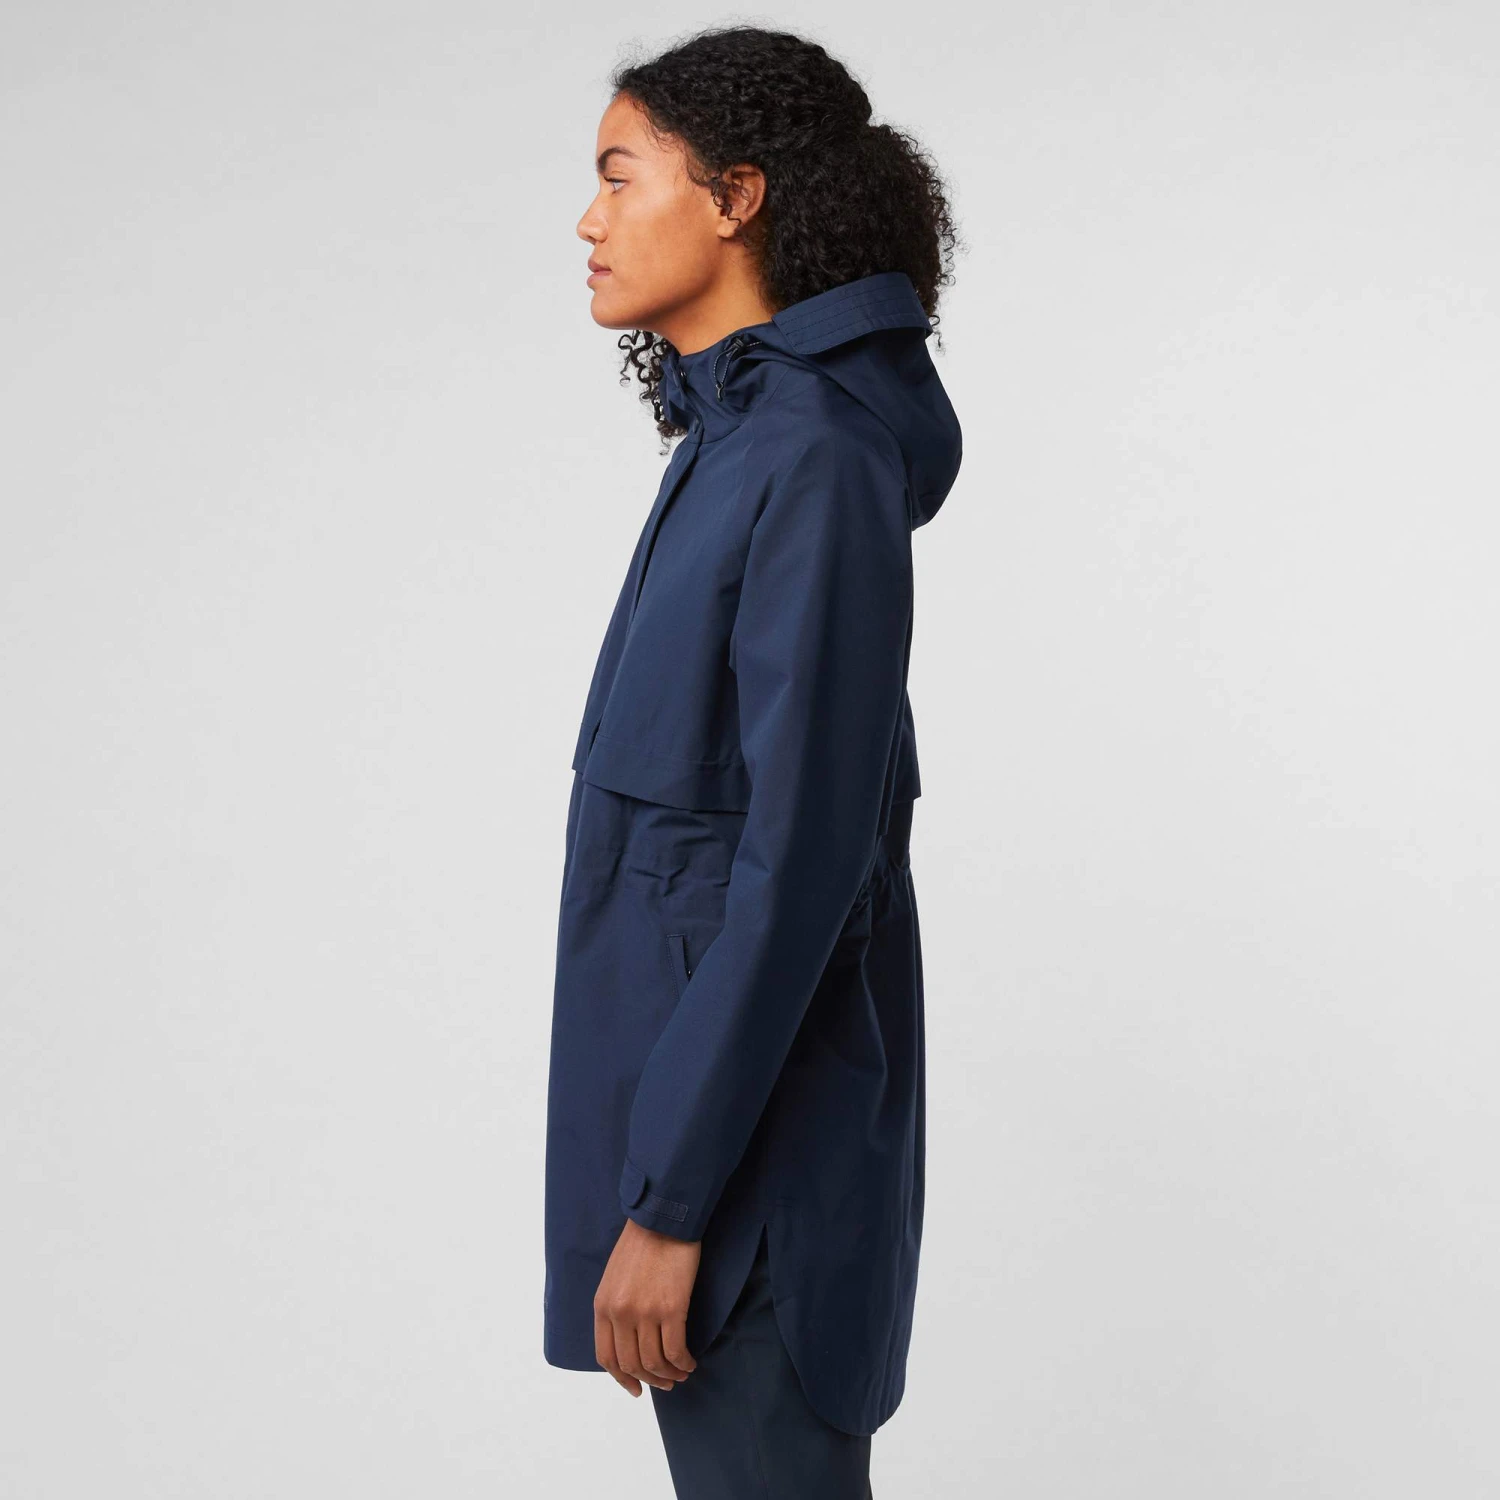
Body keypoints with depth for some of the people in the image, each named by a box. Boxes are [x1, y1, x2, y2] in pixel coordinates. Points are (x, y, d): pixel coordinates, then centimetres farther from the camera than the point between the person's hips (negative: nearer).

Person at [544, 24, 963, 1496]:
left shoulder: (813, 462, -20)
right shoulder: (740, 439, 9)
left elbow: (801, 855, -23)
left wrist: (667, 1197, -21)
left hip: (749, 1106, -9)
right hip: (692, 1046, 9)